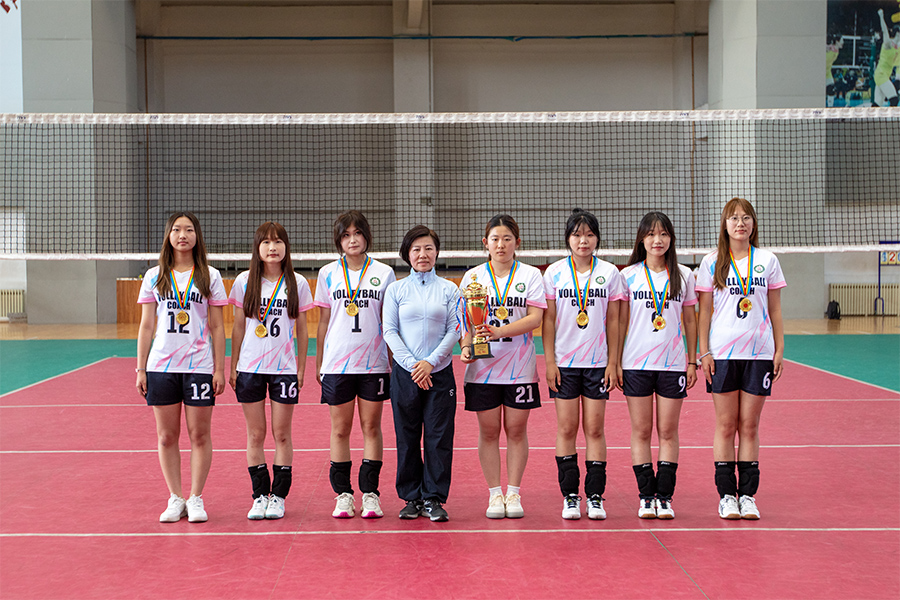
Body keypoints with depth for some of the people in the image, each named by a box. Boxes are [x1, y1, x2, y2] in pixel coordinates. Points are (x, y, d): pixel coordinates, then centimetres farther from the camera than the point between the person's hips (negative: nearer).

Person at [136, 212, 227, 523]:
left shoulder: (210, 276, 4)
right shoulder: (154, 277, 8)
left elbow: (217, 327, 4)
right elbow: (146, 326, 9)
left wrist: (219, 369, -1)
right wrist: (140, 369, 4)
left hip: (199, 366, -1)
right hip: (161, 366, 1)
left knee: (199, 434, 0)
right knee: (167, 436, 4)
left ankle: (196, 499, 10)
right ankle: (175, 499, 14)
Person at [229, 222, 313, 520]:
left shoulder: (297, 283, 2)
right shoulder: (245, 281, 3)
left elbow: (301, 329, 7)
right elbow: (238, 327, 7)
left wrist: (301, 367, 3)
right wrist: (233, 366, 5)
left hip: (285, 368, 0)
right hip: (250, 367, 1)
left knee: (282, 434, 2)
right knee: (255, 434, 4)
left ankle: (278, 496, 10)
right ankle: (259, 495, 12)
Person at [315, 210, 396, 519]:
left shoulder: (384, 273, 4)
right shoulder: (328, 273, 6)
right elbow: (324, 321, 10)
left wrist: (393, 362, 2)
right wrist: (318, 363, 9)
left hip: (374, 363, 0)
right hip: (337, 363, 1)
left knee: (371, 427, 2)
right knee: (340, 429, 3)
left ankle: (370, 493, 8)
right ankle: (343, 494, 10)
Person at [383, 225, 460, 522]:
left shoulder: (448, 289, 6)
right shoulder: (395, 289, 6)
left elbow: (454, 330, 1)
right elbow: (389, 331, 2)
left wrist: (431, 361, -10)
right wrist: (411, 363, -9)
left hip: (440, 372, 0)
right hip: (405, 373, 0)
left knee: (439, 437, -1)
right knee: (407, 438, 3)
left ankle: (433, 498, 7)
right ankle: (412, 497, 13)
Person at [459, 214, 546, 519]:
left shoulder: (530, 275, 2)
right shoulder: (473, 276, 6)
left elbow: (535, 318, -8)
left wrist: (499, 331, -21)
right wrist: (465, 346, -14)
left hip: (520, 367, -1)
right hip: (483, 368, 1)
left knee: (516, 430, 3)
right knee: (488, 430, 3)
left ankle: (513, 494, 12)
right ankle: (495, 495, 12)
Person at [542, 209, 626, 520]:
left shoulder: (610, 273, 4)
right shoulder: (554, 272, 3)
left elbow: (613, 320, 5)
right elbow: (548, 319, 4)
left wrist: (613, 362, 1)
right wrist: (549, 361, -2)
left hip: (598, 363, 0)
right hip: (564, 363, 0)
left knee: (595, 428, 0)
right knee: (566, 428, 1)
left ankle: (595, 497, 5)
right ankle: (570, 497, 9)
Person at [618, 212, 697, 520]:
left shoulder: (683, 275, 6)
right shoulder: (628, 275, 4)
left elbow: (690, 321, 11)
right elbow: (621, 321, 6)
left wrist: (692, 361, 7)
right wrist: (615, 362, 3)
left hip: (673, 364, 1)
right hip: (636, 364, 0)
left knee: (668, 431, 2)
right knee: (641, 431, 2)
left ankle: (664, 497, 6)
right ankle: (646, 497, 8)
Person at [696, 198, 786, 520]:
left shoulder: (767, 261, 6)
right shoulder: (712, 262, 4)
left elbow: (775, 311, 9)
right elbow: (705, 311, 4)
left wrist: (779, 351, 4)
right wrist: (704, 352, -2)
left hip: (759, 353, 1)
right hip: (722, 353, -1)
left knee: (749, 425, 3)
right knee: (726, 425, 2)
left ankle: (748, 495, 8)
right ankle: (726, 495, 7)